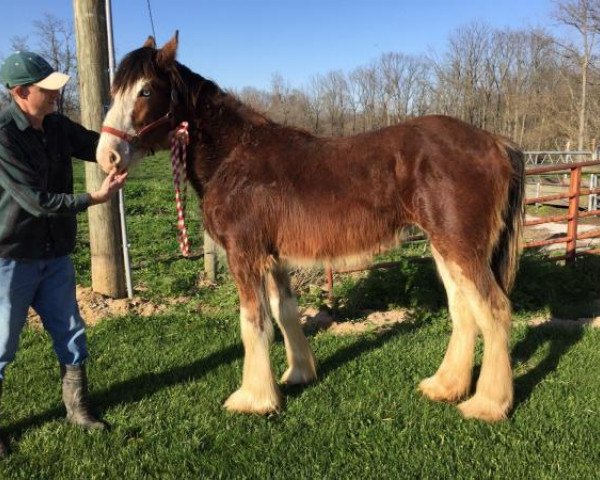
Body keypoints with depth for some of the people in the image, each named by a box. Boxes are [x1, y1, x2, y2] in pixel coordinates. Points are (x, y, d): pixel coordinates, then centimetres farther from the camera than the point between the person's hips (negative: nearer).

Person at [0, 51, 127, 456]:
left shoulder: (58, 126, 0)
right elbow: (36, 201, -23)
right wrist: (96, 198, -20)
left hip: (56, 255, 7)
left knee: (72, 335, 14)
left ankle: (78, 409, 31)